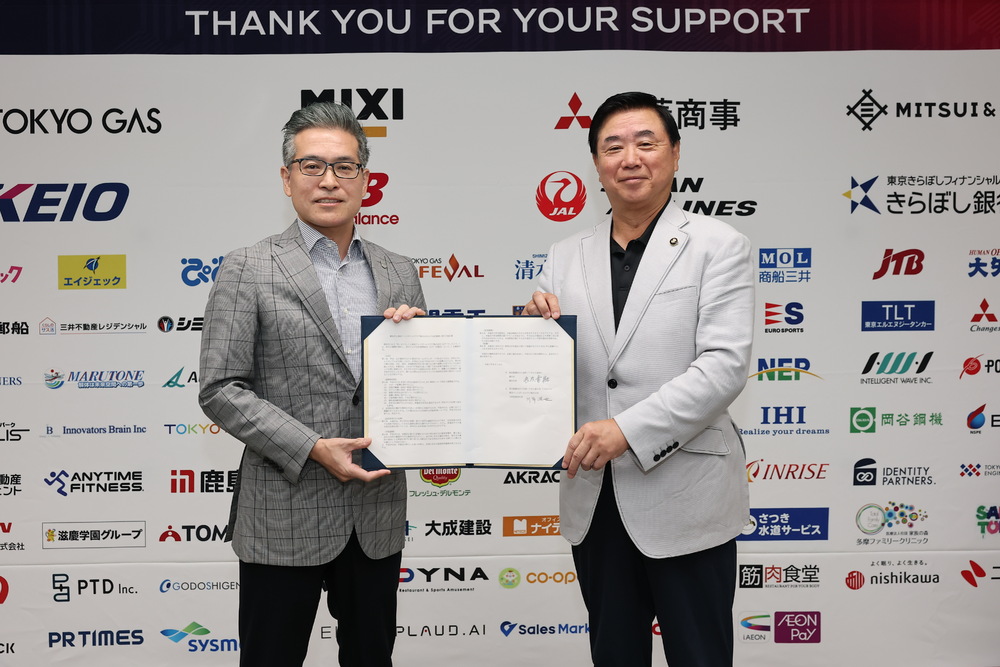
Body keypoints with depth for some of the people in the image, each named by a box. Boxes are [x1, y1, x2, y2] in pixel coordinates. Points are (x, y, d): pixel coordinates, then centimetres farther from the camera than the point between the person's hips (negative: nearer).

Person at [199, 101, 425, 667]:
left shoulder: (400, 274, 7)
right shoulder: (248, 270, -5)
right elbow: (221, 391, -9)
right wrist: (312, 449, -18)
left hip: (378, 519, 4)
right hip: (284, 521, -4)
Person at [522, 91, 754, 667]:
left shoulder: (719, 246, -3)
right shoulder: (567, 257, 8)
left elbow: (725, 364, -14)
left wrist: (629, 430, -23)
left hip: (684, 500, -4)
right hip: (593, 501, 4)